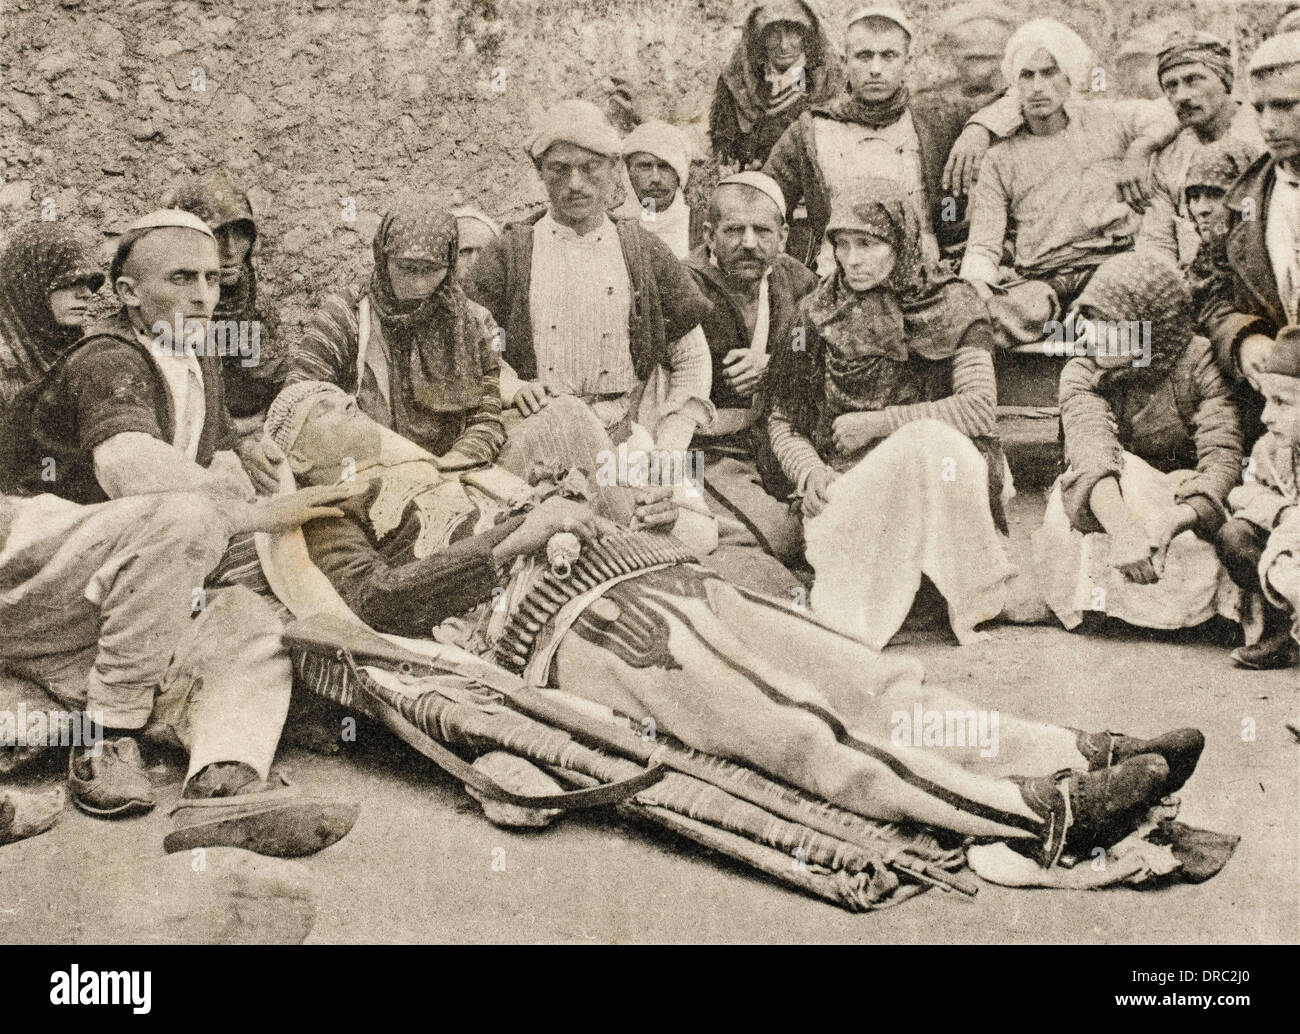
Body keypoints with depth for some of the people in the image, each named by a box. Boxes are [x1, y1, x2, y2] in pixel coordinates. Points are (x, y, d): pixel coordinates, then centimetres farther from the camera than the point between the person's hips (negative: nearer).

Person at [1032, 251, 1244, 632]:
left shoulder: (1197, 362, -13)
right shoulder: (1081, 373, -11)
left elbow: (1223, 457, -23)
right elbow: (1091, 452, -30)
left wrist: (1175, 520, -41)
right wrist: (1122, 529, -48)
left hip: (1181, 496, 0)